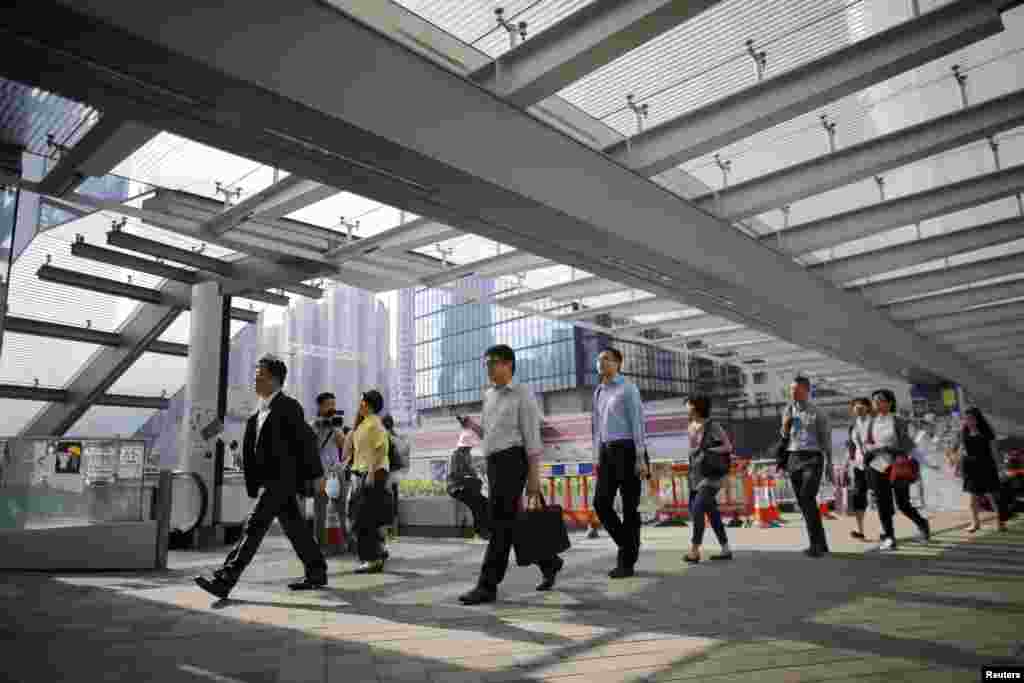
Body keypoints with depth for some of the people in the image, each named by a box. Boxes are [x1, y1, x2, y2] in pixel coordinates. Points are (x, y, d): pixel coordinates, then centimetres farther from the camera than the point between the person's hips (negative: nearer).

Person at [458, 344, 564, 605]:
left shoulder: (523, 394, -4)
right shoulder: (489, 396, 19)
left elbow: (532, 438, -8)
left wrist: (534, 477, -12)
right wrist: (471, 425, 3)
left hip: (513, 462, -8)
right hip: (494, 464, 8)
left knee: (499, 522, -12)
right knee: (509, 522, 12)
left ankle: (487, 586, -9)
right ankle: (549, 562, 30)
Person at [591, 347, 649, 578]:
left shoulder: (628, 388, -6)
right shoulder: (599, 392, 18)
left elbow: (638, 423, -11)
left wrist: (640, 459, -16)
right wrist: (598, 458, 16)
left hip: (628, 450, -7)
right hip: (608, 452, 7)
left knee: (629, 507, -3)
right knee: (601, 504, -3)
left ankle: (627, 562, 5)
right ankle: (627, 546, 18)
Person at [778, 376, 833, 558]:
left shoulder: (817, 413, -2)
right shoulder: (788, 411, 12)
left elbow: (826, 439, -1)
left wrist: (829, 466, -4)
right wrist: (785, 425, -6)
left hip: (812, 458, -5)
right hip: (793, 459, 5)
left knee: (807, 498, -21)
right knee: (802, 502, 4)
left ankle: (816, 544, -15)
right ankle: (821, 544, 15)